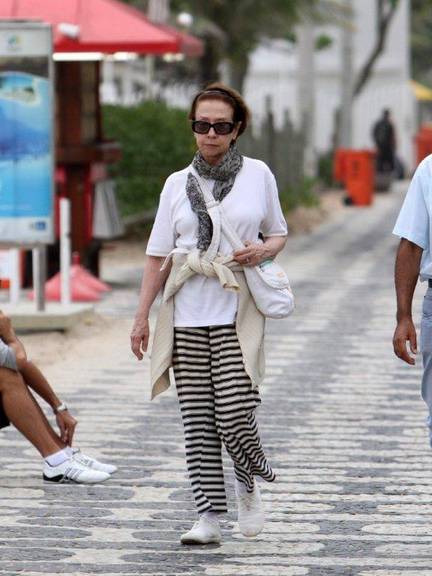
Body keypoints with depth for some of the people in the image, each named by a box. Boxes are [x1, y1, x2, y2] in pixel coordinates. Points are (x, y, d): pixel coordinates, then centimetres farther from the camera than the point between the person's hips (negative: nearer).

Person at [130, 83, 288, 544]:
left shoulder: (257, 175, 6)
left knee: (234, 416, -11)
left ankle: (248, 485, 19)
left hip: (238, 312, -2)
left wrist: (263, 250, -7)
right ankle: (208, 515, 4)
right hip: (187, 313, 2)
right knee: (198, 420, -1)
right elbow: (158, 254, 10)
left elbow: (279, 233, 16)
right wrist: (142, 317, 6)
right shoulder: (178, 183, 10)